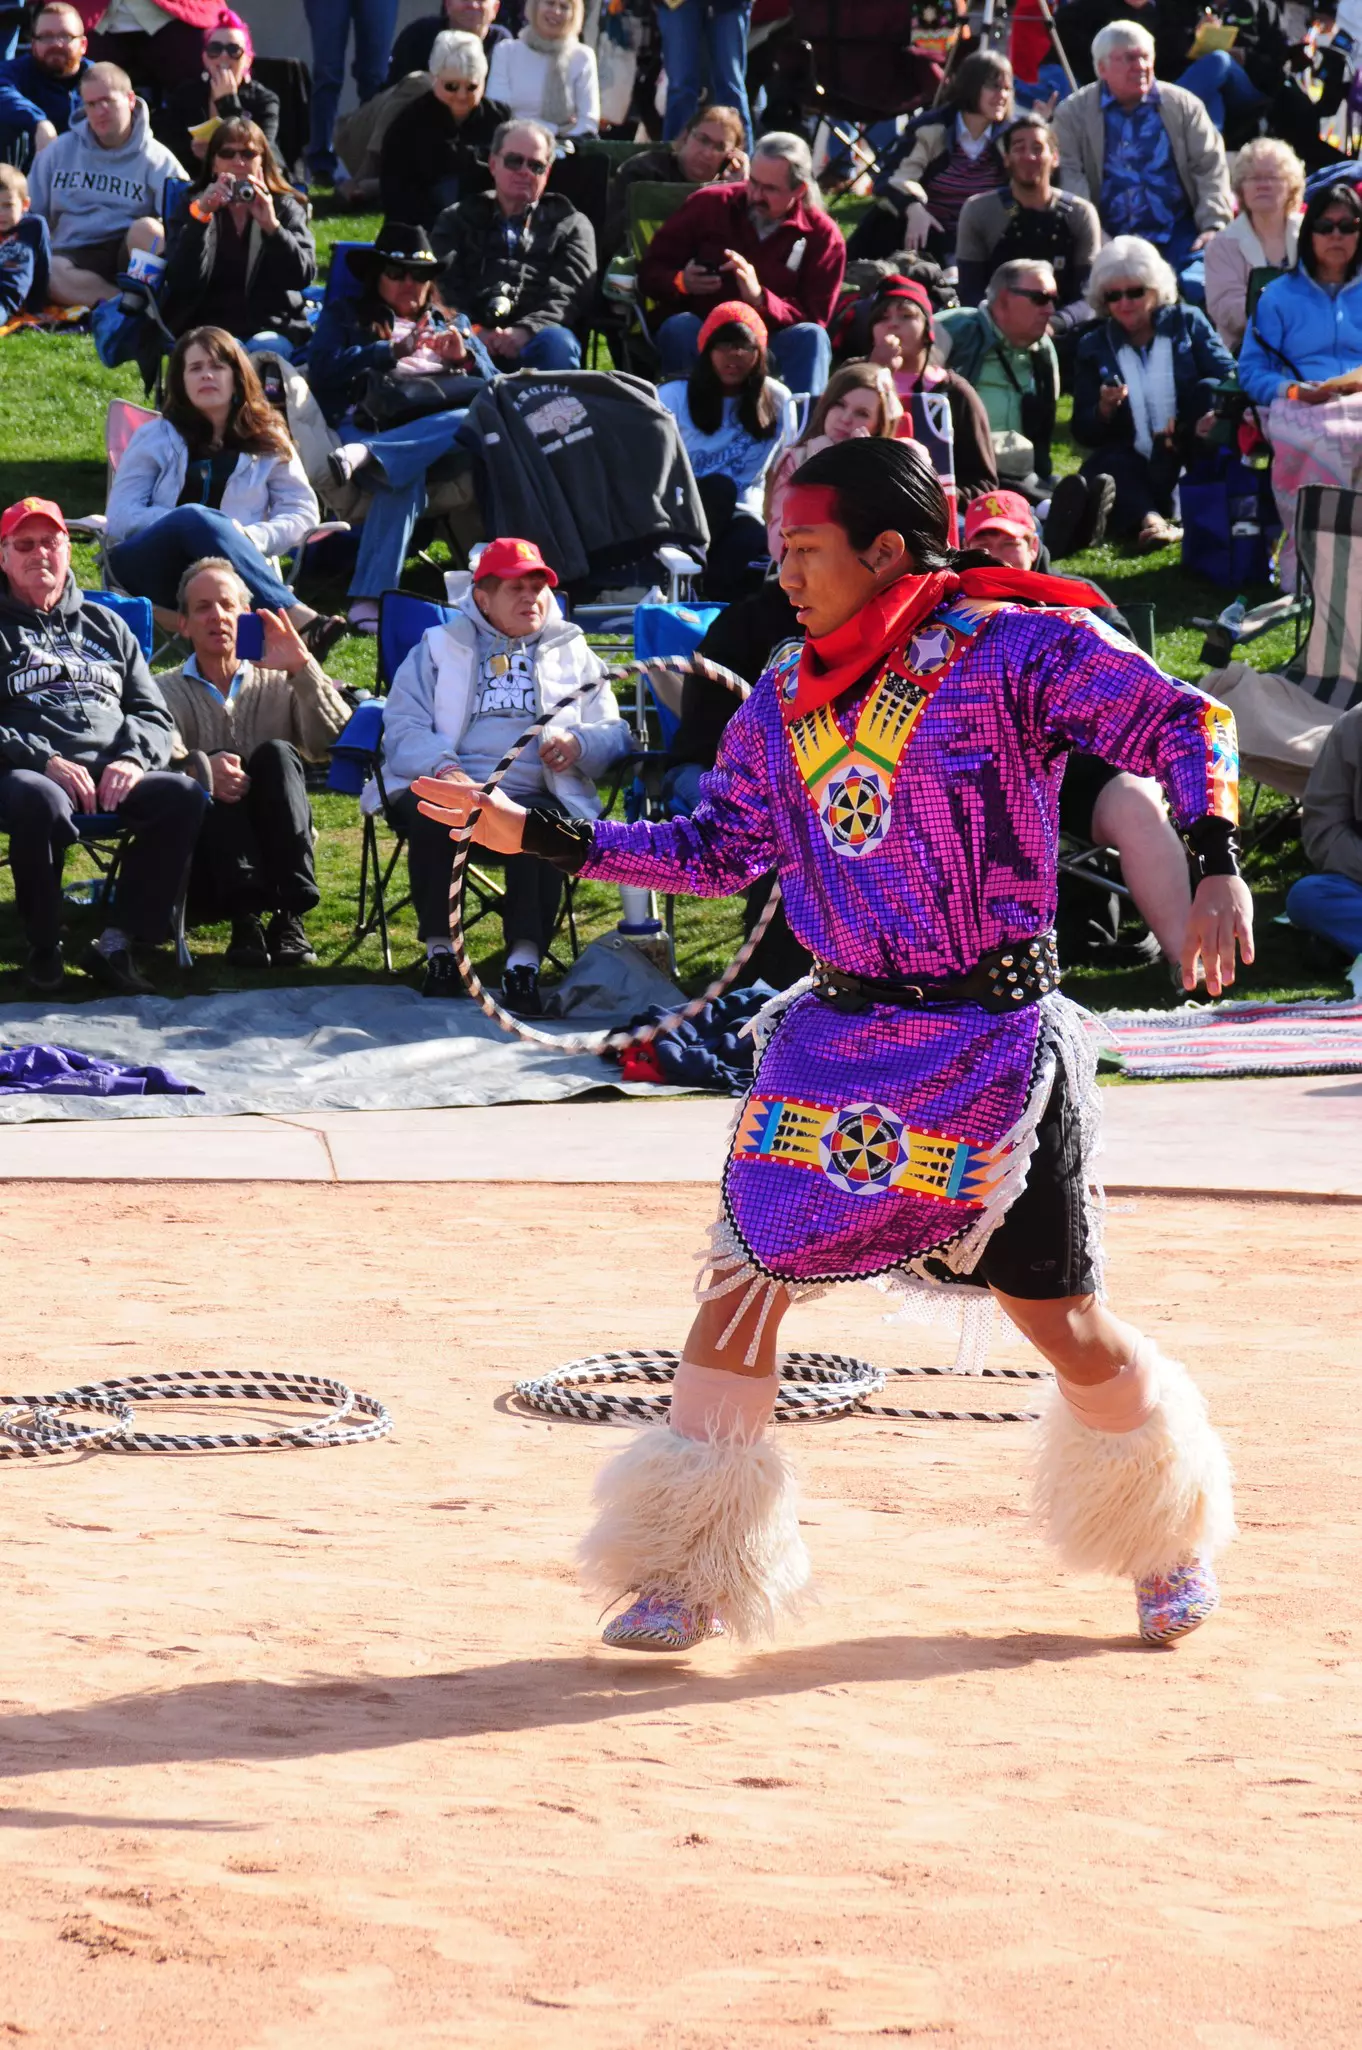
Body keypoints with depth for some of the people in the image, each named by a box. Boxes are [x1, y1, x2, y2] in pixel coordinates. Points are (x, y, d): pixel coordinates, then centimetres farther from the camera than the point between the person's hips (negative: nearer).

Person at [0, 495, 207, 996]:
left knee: (183, 796, -29)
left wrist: (132, 758, -3)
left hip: (113, 772, 4)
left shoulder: (105, 626, 26)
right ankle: (43, 949, -20)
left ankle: (117, 942, -24)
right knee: (41, 802, -41)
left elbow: (153, 714, 21)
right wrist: (44, 761, -15)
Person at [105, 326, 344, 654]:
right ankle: (299, 618, -51)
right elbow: (121, 517, 5)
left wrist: (254, 537, -12)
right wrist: (191, 522, -12)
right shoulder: (156, 438, 15)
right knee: (195, 517, -35)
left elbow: (302, 512, 10)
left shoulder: (268, 441, 18)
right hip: (148, 568, 0)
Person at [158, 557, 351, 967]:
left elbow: (334, 742, -5)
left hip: (277, 862, 1)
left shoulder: (279, 684, 16)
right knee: (218, 774, -26)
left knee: (277, 754, -23)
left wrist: (302, 668, -16)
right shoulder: (167, 692, 12)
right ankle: (245, 915, -44)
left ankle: (289, 916, -35)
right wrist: (201, 768, -34)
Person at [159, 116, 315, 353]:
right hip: (208, 327, 0)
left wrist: (271, 225, -21)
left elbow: (303, 276, -7)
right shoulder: (192, 207, 9)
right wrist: (200, 215, -19)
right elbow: (180, 280, -8)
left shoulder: (286, 207, 10)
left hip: (273, 328, 0)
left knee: (263, 350, -34)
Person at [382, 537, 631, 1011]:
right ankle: (439, 950, -23)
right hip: (451, 786, 0)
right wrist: (442, 768, -14)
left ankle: (525, 961, -42)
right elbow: (402, 728, 8)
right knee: (432, 817, -37)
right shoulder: (439, 648, 23)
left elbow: (614, 734, 17)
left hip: (535, 792, 0)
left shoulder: (574, 655, 27)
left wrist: (579, 742, -8)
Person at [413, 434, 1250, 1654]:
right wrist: (539, 836, 7)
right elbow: (718, 848, 14)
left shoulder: (1013, 650, -10)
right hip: (840, 1037, 5)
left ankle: (1171, 1536, 30)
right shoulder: (783, 705, 8)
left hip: (996, 1039, -5)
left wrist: (1217, 865, -25)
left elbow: (1181, 724, -11)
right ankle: (694, 1574, 7)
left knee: (1064, 1322, 3)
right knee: (745, 1275, -3)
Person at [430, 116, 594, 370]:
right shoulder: (459, 219, 28)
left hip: (532, 342, 0)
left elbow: (570, 293, 8)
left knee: (556, 343, -38)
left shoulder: (570, 225, 26)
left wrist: (526, 331, -15)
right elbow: (443, 284, 11)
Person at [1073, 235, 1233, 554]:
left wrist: (1216, 414, -29)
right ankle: (1148, 519, -57)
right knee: (1104, 467, -29)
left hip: (1193, 461, -1)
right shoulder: (1094, 347, 11)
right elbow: (1083, 433, 7)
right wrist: (1104, 410, -16)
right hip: (1136, 472, 1)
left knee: (1209, 389, -25)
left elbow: (1230, 378, -6)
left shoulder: (1187, 322, 9)